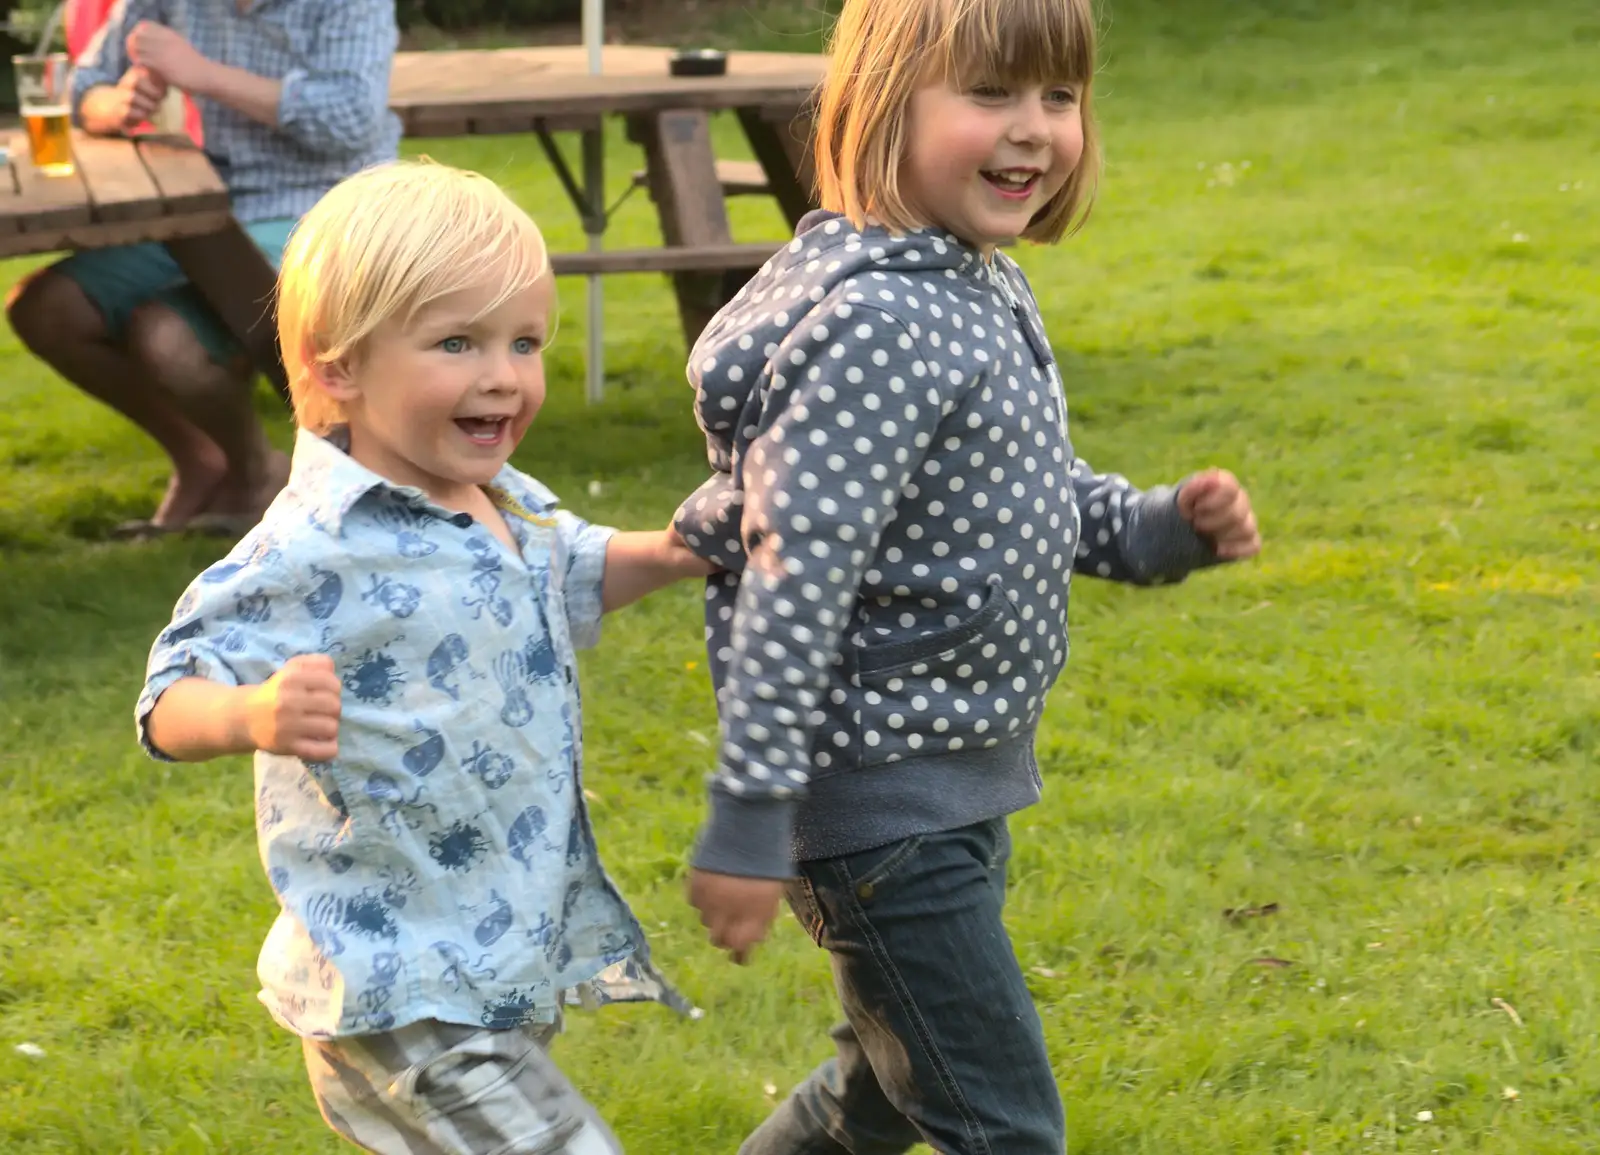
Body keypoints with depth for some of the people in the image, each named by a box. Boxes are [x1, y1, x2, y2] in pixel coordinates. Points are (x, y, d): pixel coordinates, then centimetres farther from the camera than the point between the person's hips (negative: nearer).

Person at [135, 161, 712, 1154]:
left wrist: (663, 555, 9)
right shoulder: (316, 553, -22)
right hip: (404, 997, -9)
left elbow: (570, 575, 28)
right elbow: (173, 703, -25)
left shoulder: (512, 508, 6)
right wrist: (255, 715, -46)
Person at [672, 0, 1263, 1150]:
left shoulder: (992, 294, 7)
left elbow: (1044, 497, 21)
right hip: (880, 798, -10)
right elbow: (795, 578, -26)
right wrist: (747, 825, -27)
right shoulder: (876, 325, -23)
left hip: (960, 782, 10)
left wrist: (1167, 529, 2)